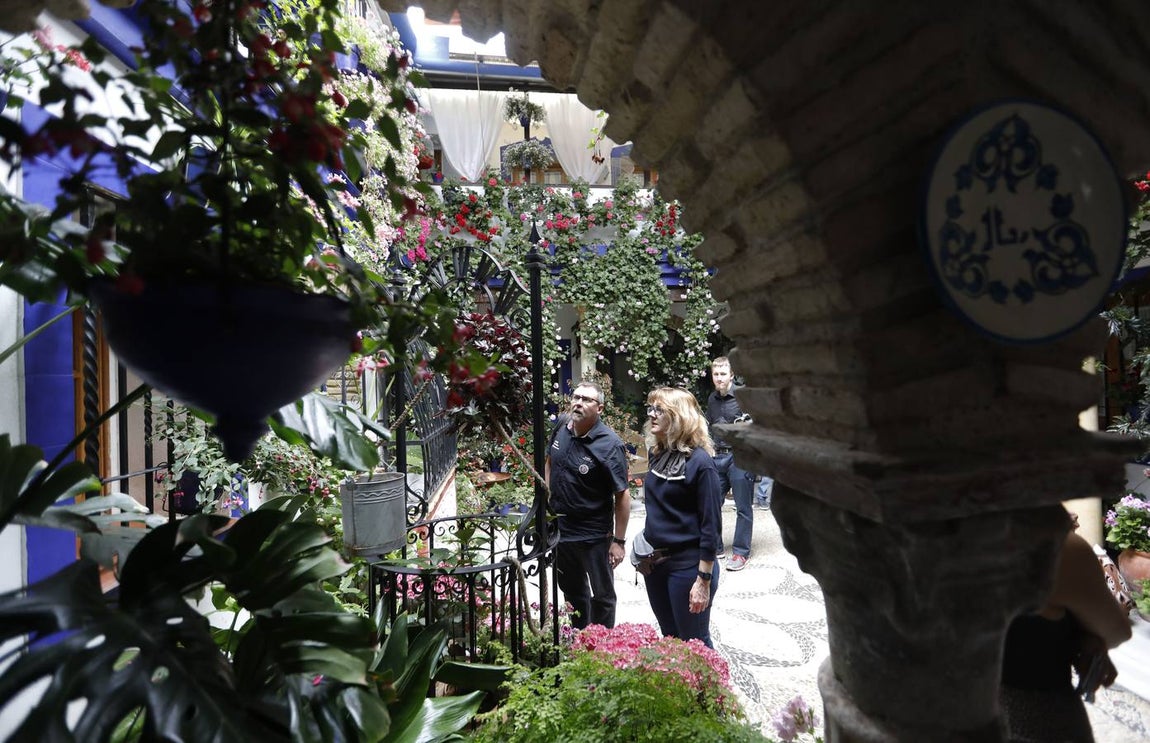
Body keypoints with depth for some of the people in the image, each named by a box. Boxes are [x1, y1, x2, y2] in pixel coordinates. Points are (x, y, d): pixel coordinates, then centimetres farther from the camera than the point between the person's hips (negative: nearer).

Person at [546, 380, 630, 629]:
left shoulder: (609, 445, -23)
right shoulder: (562, 426, -5)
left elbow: (622, 495, -19)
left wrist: (619, 541, -17)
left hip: (594, 535, -6)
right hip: (559, 527, 6)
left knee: (602, 595, 14)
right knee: (571, 589, 26)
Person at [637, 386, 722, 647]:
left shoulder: (699, 461, -18)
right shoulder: (657, 454, 3)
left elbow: (710, 525, -18)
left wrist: (704, 580, -18)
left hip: (687, 566, -7)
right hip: (655, 562, 7)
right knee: (669, 637, 22)